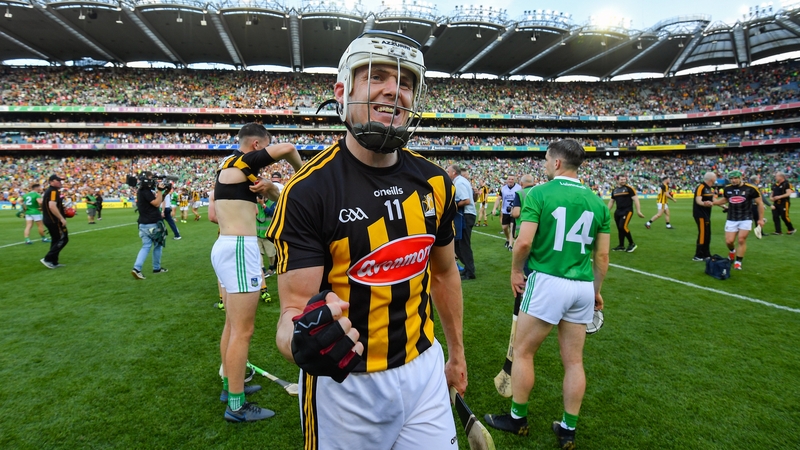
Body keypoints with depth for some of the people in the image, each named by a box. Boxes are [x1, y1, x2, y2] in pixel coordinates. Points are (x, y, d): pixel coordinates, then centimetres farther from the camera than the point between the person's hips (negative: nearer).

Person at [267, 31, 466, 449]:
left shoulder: (434, 183, -2)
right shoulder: (307, 191, -18)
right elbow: (295, 308, -19)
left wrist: (457, 353, 17)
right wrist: (303, 341, -42)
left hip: (424, 370, 4)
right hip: (345, 384, -3)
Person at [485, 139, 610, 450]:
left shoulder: (539, 194, -9)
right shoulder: (597, 202, 6)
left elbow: (524, 242, -16)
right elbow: (602, 255, 8)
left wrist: (515, 271, 2)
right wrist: (596, 290, 21)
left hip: (547, 282, -5)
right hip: (583, 287, 6)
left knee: (522, 352, 12)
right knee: (574, 361, 15)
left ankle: (517, 419, 26)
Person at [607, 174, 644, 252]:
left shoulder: (629, 188, -5)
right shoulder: (614, 190, 11)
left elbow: (635, 199, -8)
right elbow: (611, 201, 21)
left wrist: (638, 211, -12)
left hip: (627, 211, -6)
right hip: (618, 211, 6)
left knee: (623, 226, -18)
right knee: (619, 228, 8)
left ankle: (632, 244, -1)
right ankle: (621, 246, 19)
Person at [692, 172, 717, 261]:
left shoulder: (710, 188, 13)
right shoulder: (700, 187, -16)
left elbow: (712, 201, 24)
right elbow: (698, 200, -28)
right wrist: (704, 203, -48)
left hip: (706, 214, 10)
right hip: (700, 214, -10)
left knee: (707, 235, 14)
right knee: (703, 234, -9)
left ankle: (706, 254, 24)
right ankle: (698, 256, -4)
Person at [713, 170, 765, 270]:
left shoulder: (751, 188, -9)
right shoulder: (727, 189, 1)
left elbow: (760, 203, 0)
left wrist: (761, 219, 0)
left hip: (746, 219, -3)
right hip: (731, 220, 3)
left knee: (741, 240, -7)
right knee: (729, 241, -3)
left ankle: (738, 262, 6)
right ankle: (732, 251, 32)